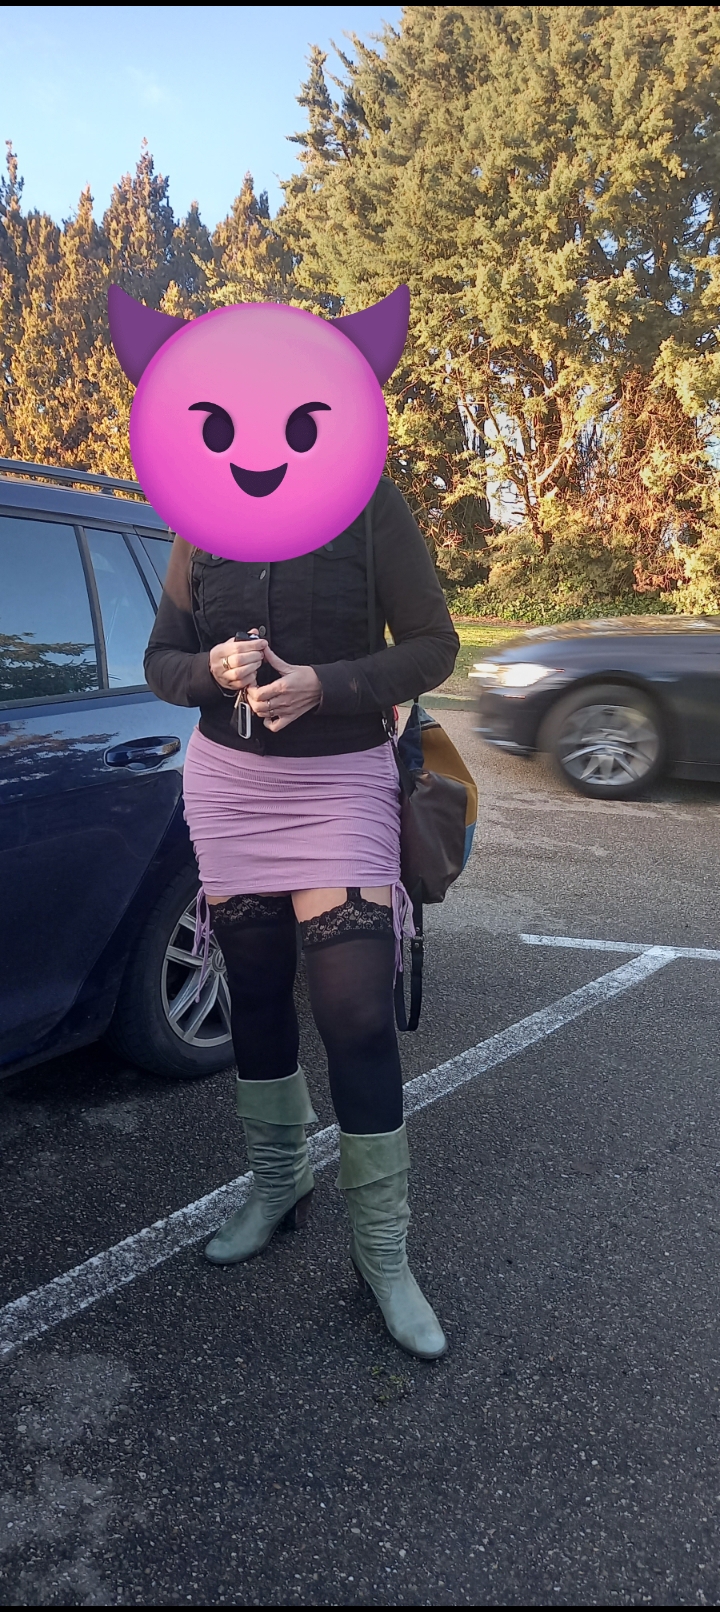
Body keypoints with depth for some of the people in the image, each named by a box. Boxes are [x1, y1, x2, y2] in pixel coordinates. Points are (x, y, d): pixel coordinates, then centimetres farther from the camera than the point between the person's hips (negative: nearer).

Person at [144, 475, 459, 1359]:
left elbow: (433, 647, -6)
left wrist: (322, 685, -21)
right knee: (256, 996, 13)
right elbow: (160, 661, 9)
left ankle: (382, 1248, 11)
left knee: (357, 1016, -6)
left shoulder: (371, 507, -4)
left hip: (342, 785, -3)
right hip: (227, 783, 4)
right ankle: (278, 1184, 35)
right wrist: (212, 669, -14)